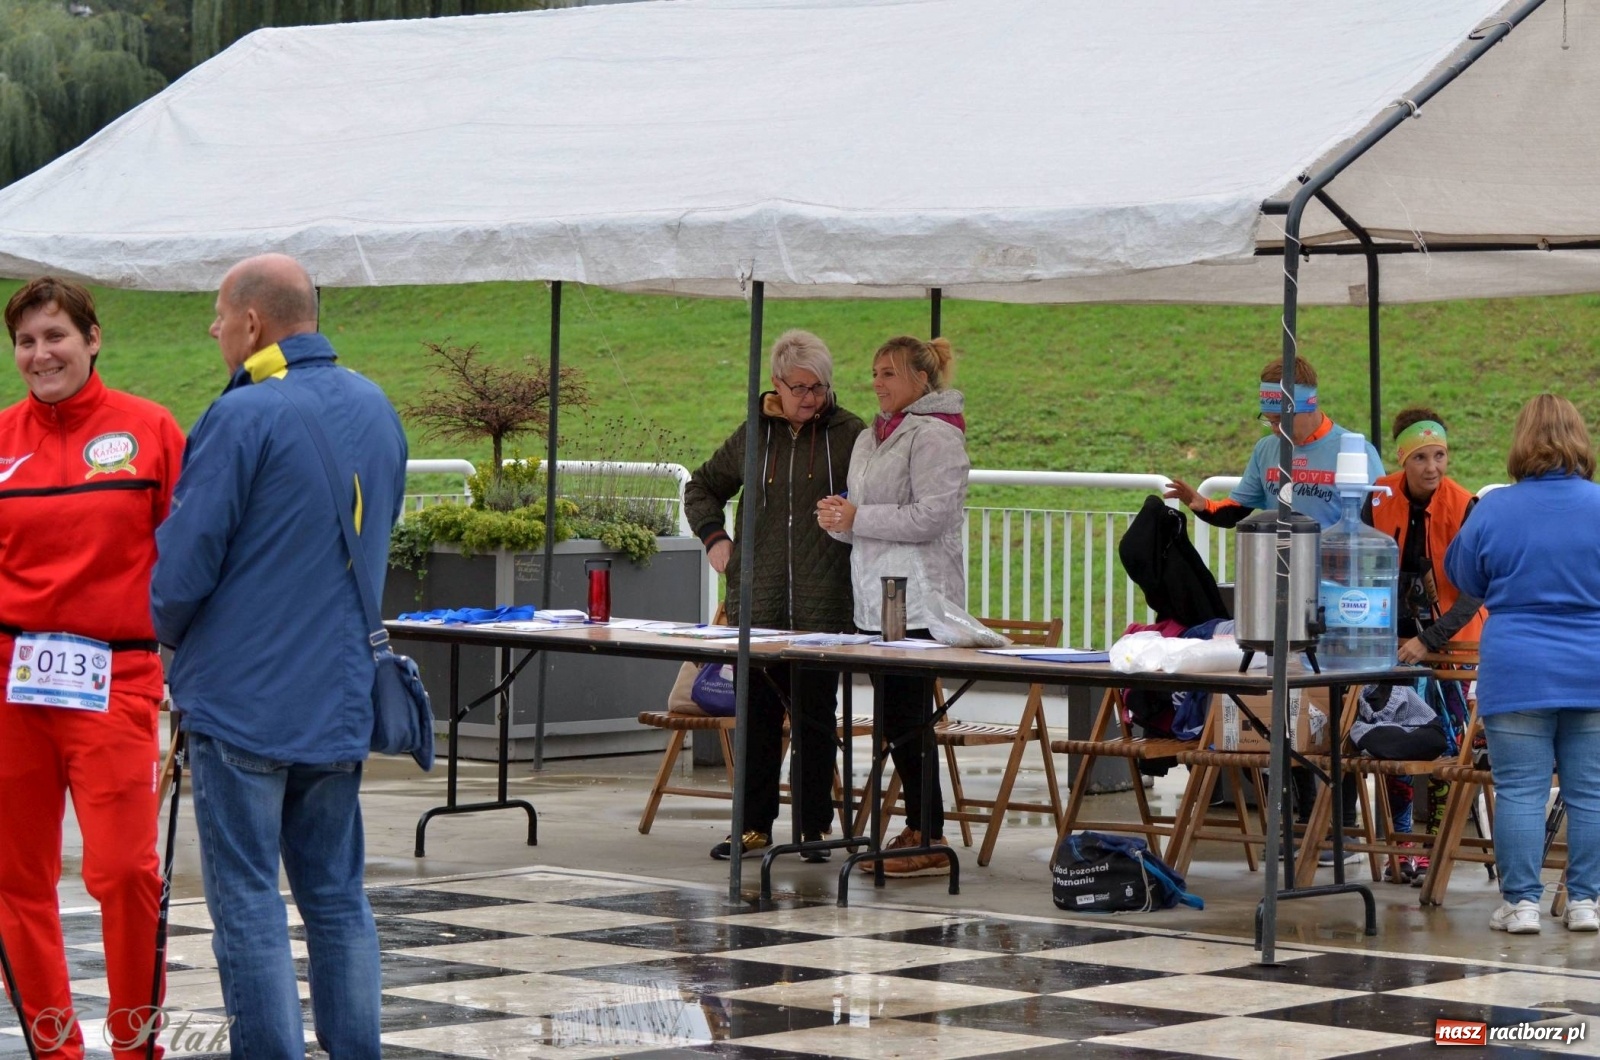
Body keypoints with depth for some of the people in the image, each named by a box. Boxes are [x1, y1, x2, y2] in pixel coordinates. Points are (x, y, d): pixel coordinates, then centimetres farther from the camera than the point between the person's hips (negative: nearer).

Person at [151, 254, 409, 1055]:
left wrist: (172, 630, 7)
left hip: (242, 698, -7)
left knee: (247, 901, -1)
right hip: (341, 701, 7)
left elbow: (185, 561, -13)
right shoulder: (377, 409, 9)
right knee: (337, 897, 12)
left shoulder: (244, 417, -14)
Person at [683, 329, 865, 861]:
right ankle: (754, 824, 14)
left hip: (823, 607, -2)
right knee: (757, 713, 6)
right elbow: (701, 487, 24)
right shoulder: (752, 435, 11)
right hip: (757, 602, 3)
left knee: (816, 716, 2)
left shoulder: (849, 435, 2)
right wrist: (713, 537, 11)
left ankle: (816, 826, 10)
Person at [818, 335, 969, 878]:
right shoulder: (872, 437, 19)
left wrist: (858, 518, -15)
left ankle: (930, 842, -5)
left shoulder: (935, 435, -9)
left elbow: (932, 515, -18)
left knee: (906, 719, -10)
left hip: (918, 601, -9)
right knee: (896, 719, 10)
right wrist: (836, 517, 1)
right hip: (877, 599, 9)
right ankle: (917, 829, 17)